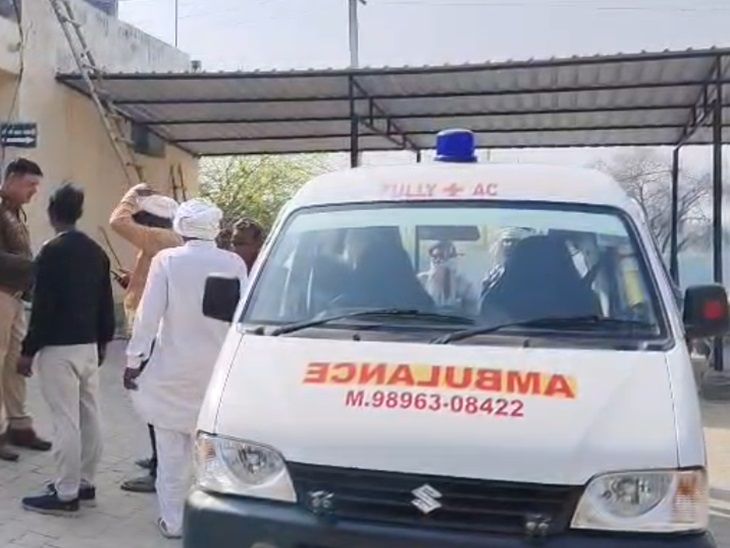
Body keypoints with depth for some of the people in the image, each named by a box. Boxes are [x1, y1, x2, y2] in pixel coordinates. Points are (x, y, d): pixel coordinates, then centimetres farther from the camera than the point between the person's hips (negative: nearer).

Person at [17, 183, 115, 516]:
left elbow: (43, 306, -16)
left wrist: (28, 350, -10)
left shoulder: (52, 251, -14)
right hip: (88, 345, 8)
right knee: (89, 416, 12)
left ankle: (66, 494, 2)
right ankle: (85, 483, 22)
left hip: (59, 348, -8)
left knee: (65, 421, -4)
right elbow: (105, 303, 13)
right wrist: (103, 341, 22)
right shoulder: (96, 251, 8)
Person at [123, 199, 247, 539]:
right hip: (218, 369, 2)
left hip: (173, 367, -1)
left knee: (172, 450, 9)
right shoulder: (234, 263, -4)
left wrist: (133, 360, -1)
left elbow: (149, 315, -9)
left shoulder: (167, 260, -8)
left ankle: (172, 521, 17)